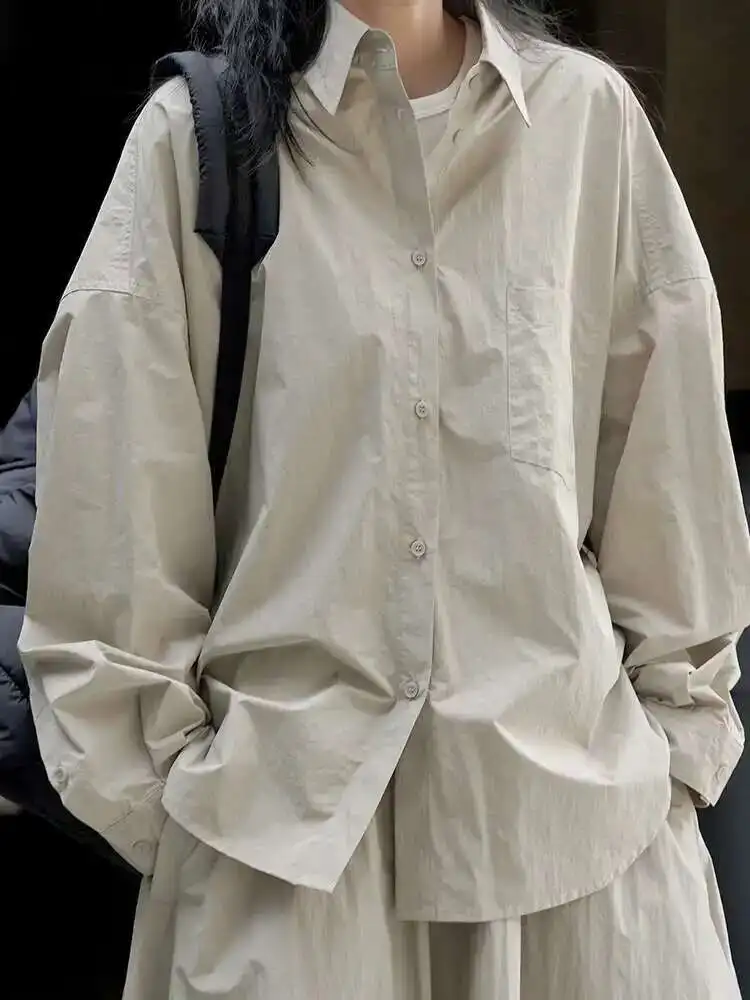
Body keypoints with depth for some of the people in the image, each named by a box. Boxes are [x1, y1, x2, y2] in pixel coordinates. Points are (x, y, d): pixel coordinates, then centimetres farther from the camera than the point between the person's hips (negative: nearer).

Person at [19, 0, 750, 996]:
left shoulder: (587, 114, 2)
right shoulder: (195, 133, -1)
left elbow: (669, 449, 7)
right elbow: (116, 482, 0)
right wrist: (155, 762, 1)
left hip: (574, 771, 2)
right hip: (285, 792, -1)